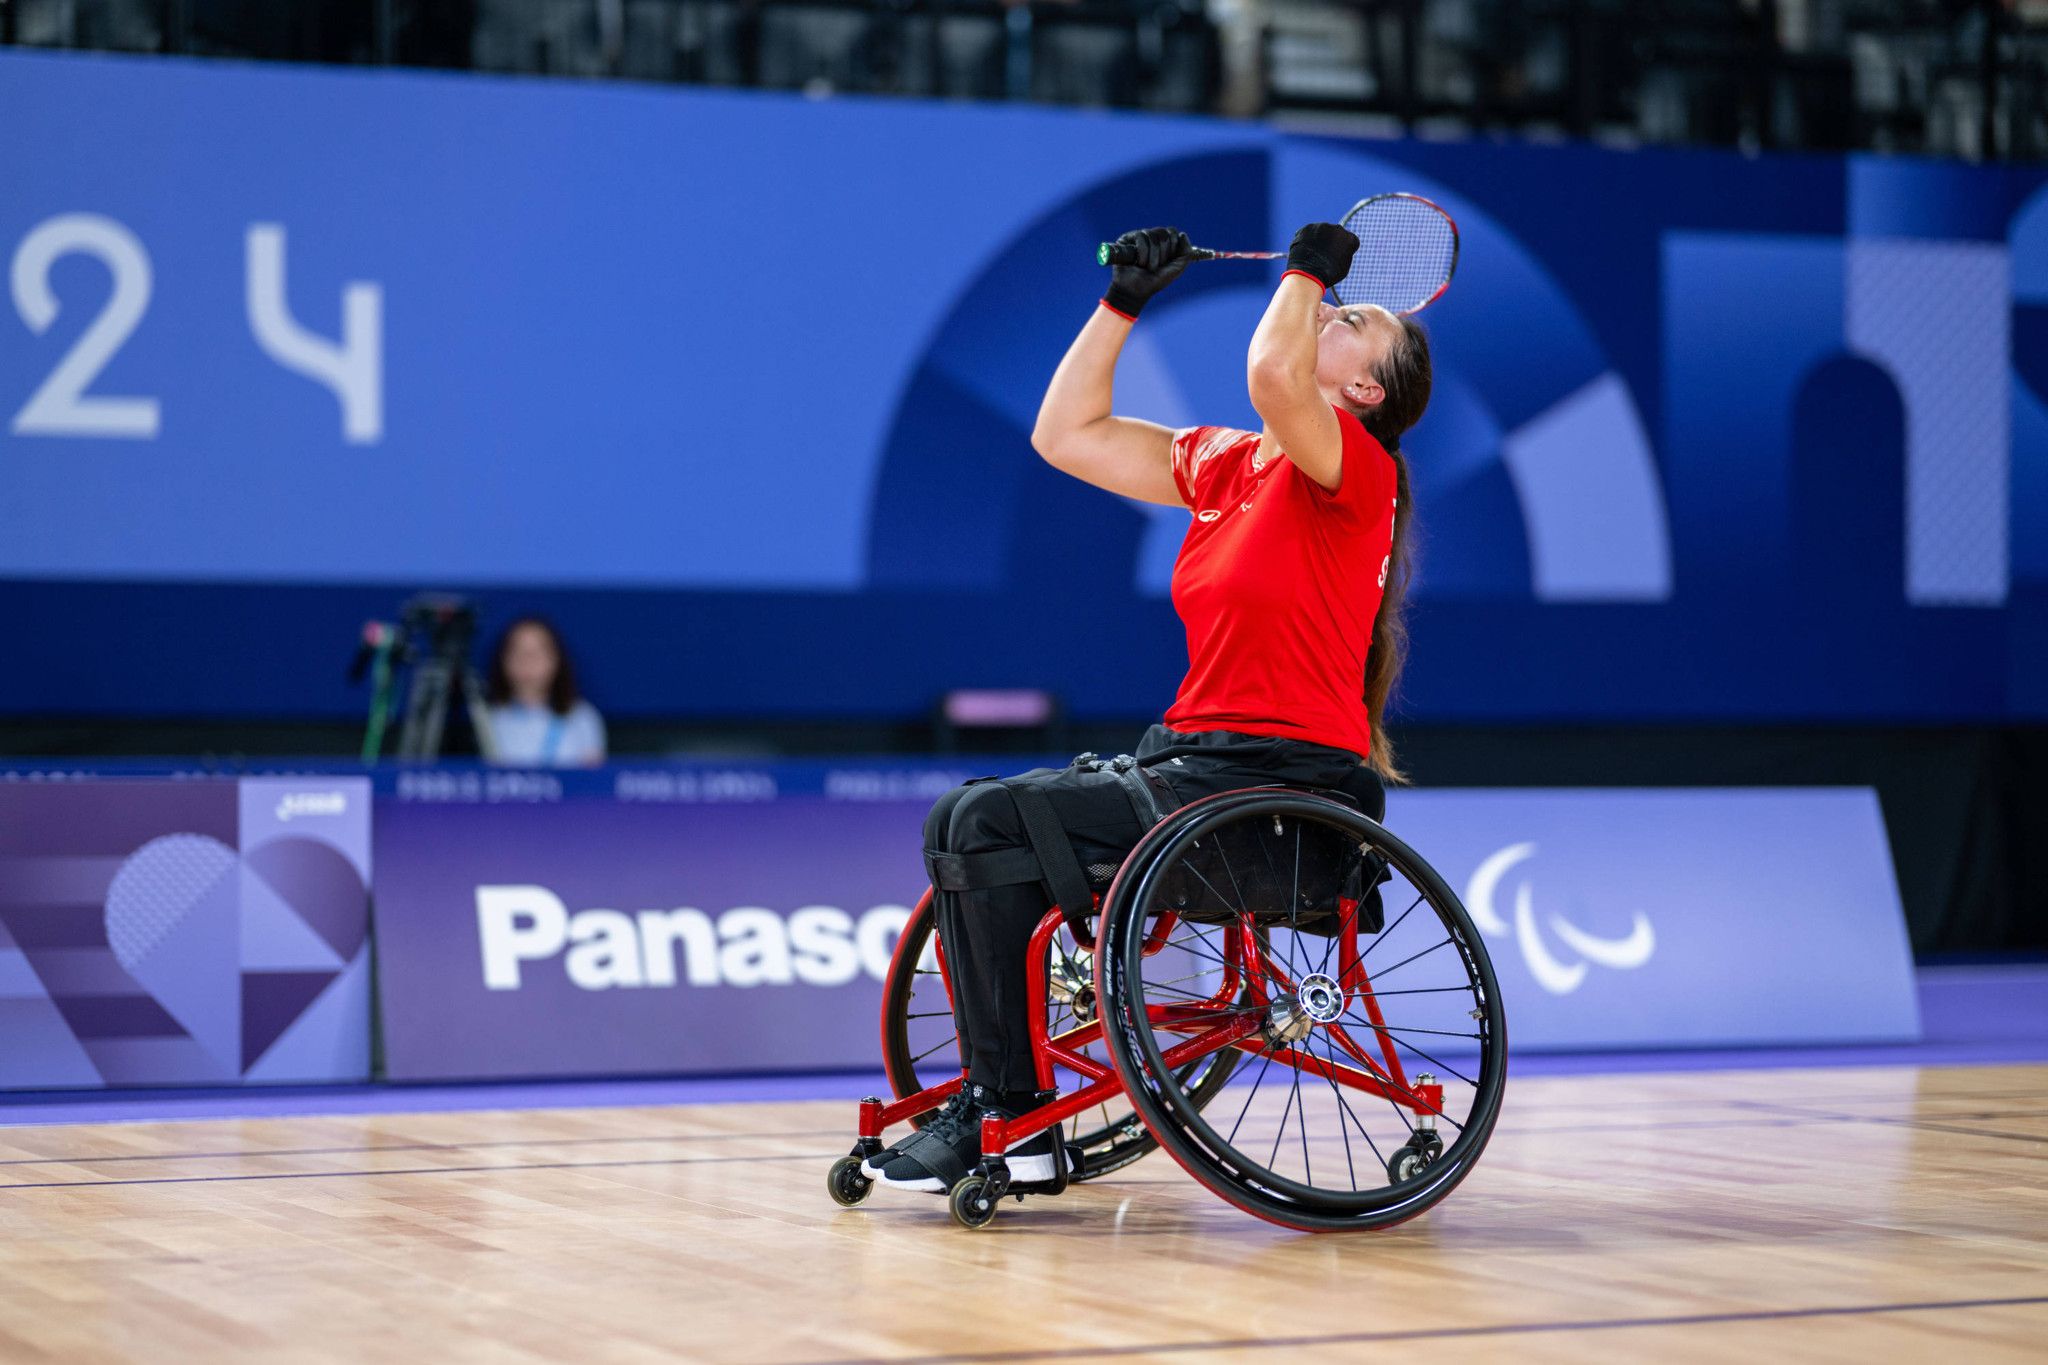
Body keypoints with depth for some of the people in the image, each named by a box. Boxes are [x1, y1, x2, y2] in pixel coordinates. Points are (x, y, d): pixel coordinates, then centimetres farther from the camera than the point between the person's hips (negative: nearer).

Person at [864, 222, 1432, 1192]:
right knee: (962, 825, 3)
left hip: (1283, 788, -8)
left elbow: (1271, 374, -32)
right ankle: (993, 1095, 4)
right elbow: (1067, 435, 19)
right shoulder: (1220, 464, 14)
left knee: (991, 824, -17)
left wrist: (1310, 267, -14)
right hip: (1195, 755, 9)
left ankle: (1006, 1115, -12)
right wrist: (1124, 302, 15)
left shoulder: (1355, 467, -10)